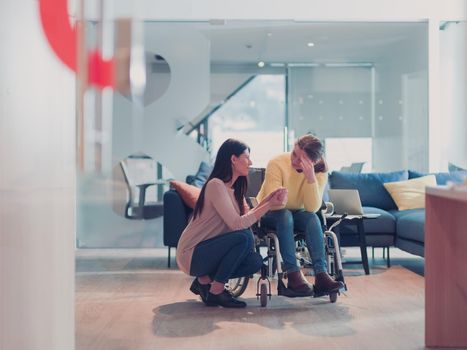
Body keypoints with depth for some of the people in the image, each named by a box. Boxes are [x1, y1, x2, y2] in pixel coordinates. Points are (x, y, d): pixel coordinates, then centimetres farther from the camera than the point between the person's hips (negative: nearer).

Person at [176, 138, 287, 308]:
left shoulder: (234, 188, 11)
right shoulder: (216, 185, -19)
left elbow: (247, 217, -1)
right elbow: (237, 223, -27)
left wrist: (267, 199, -8)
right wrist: (270, 204, -24)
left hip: (207, 251, 9)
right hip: (191, 254, -9)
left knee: (255, 261, -7)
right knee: (244, 237, -26)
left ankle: (205, 280, 7)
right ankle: (216, 291, -14)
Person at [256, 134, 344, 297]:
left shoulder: (320, 172, -16)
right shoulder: (277, 163, -24)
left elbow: (312, 208, -27)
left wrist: (310, 177, -36)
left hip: (296, 213, 2)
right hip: (270, 214, -2)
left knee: (313, 219, -29)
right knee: (285, 216, -35)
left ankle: (321, 275, -35)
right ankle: (293, 275, -38)